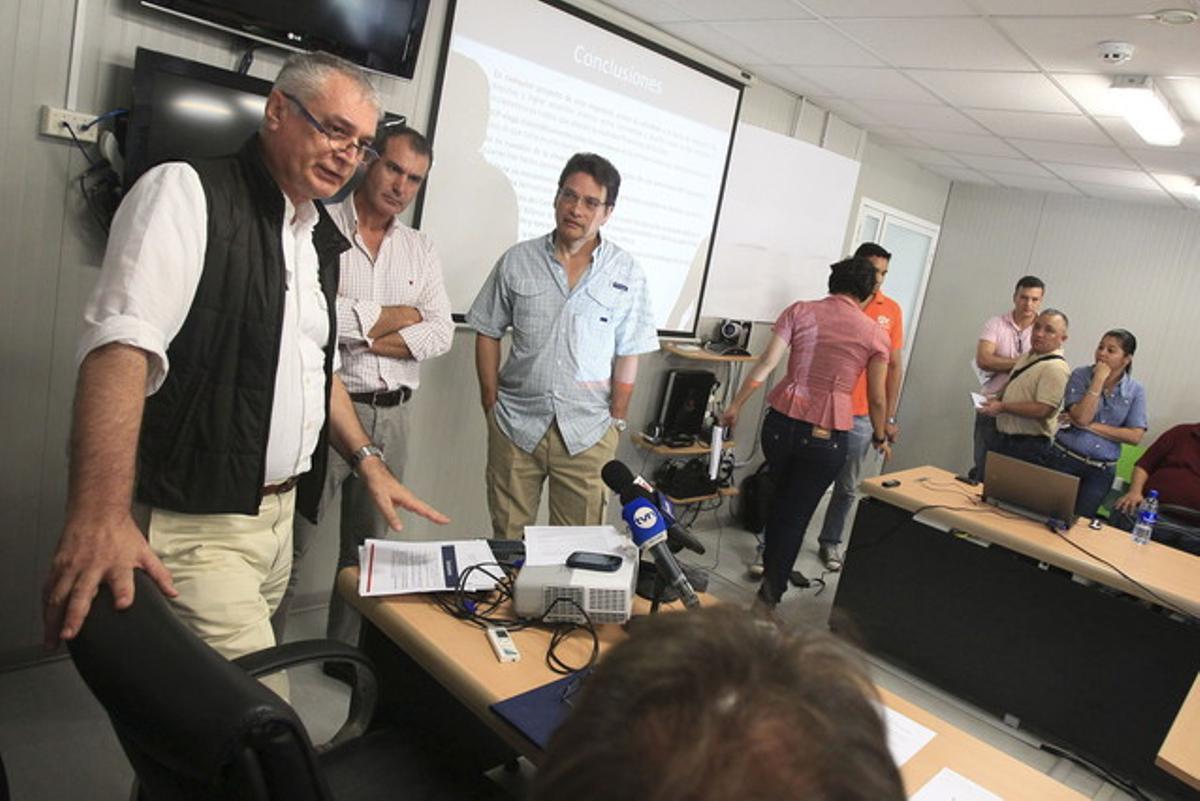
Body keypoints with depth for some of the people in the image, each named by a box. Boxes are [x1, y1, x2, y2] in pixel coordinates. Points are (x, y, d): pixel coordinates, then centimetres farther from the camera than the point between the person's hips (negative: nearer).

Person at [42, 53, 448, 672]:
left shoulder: (320, 238, 14)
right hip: (194, 523, -7)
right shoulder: (187, 194, -10)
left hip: (280, 513, 8)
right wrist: (100, 517, -34)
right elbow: (122, 344, -23)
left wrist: (366, 459, 15)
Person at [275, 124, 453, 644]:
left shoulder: (421, 250, 12)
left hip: (392, 416, 5)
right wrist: (397, 316, -7)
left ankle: (345, 652, 32)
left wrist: (362, 335, -11)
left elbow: (440, 335, 2)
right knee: (290, 547, 2)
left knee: (368, 545, 16)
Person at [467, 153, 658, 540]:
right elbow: (488, 334, 7)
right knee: (506, 540, 11)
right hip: (515, 424, 1)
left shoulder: (626, 273, -2)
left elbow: (627, 355, 0)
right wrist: (492, 404, 2)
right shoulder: (517, 261, 2)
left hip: (588, 434, -1)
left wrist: (615, 420, -1)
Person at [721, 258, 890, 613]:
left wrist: (736, 405, 3)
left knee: (780, 498, 27)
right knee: (796, 516, 10)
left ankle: (770, 567, 45)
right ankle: (768, 595, 15)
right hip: (827, 434, -2)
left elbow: (765, 364, -5)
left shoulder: (800, 311, 2)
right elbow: (877, 399, 5)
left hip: (781, 422, 2)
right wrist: (880, 438, 21)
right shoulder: (875, 334, 1)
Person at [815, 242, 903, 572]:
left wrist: (889, 417, 5)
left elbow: (894, 366, 8)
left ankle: (830, 542, 30)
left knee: (847, 488, 12)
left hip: (861, 417, 2)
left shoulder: (891, 310, 4)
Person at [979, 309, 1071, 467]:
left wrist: (1002, 407, -19)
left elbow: (1043, 410, -24)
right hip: (1007, 440, 9)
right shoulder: (1028, 356, 14)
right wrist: (997, 400, 8)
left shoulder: (1055, 368, -16)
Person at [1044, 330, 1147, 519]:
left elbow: (1135, 436, -7)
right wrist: (1099, 380, -19)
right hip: (1064, 459, -1)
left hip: (1102, 470, 2)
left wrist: (1090, 425, -13)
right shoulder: (1080, 375, -5)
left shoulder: (1135, 391, 0)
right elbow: (1081, 417, -18)